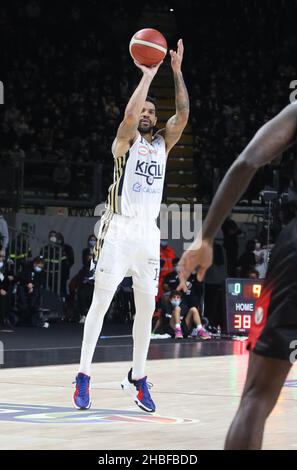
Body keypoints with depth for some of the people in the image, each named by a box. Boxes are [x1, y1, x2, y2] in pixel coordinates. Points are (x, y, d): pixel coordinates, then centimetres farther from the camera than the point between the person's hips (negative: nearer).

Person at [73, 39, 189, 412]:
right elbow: (129, 116, -20)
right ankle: (83, 376, -4)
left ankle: (137, 378, 12)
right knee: (101, 301, -6)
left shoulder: (163, 143, 15)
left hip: (149, 233, 5)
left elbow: (182, 115, 0)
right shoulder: (125, 141, 2)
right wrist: (148, 76, -14)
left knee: (147, 307, 3)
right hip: (119, 230, -5)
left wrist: (177, 72, -4)